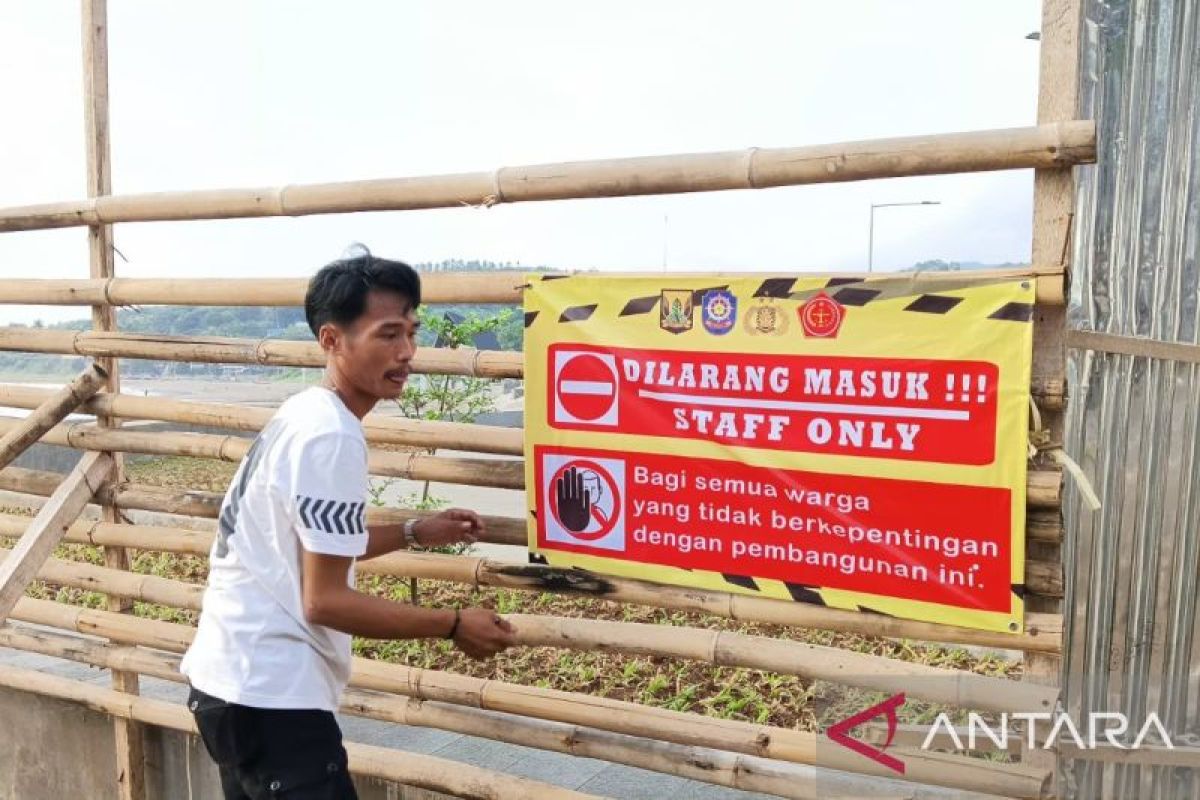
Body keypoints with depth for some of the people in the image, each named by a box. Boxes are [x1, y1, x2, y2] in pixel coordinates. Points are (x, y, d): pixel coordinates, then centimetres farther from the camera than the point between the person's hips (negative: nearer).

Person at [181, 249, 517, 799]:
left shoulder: (304, 413, 7)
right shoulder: (332, 437, -22)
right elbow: (325, 600, -22)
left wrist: (414, 533, 16)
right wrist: (453, 625, -15)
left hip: (237, 679, 10)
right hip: (268, 692, -10)